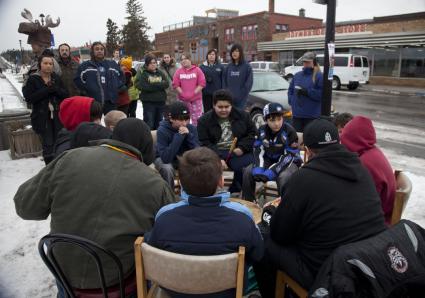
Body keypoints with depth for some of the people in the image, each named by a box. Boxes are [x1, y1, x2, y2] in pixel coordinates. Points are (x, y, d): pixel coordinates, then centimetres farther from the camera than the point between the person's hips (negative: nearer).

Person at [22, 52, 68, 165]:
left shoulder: (56, 78, 8)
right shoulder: (33, 79, -2)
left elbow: (65, 94, 4)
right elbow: (29, 98, -10)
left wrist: (55, 89, -16)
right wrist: (47, 90, -17)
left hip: (58, 115, 3)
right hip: (42, 117, -2)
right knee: (48, 144, 0)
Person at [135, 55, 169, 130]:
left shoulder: (160, 73, 13)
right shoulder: (143, 74, -1)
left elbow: (166, 84, -1)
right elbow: (142, 86, -17)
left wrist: (153, 85, -14)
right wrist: (159, 85, -14)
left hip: (161, 101, 5)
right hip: (148, 102, -5)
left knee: (158, 124, 14)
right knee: (149, 124, -6)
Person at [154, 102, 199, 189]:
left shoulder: (192, 128, -14)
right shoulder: (162, 130, -25)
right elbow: (166, 158, -36)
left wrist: (189, 135, -31)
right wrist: (179, 136, -37)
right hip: (164, 159, -3)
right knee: (167, 168, -35)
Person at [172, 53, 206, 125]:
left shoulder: (197, 70, 1)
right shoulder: (178, 71, 6)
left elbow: (202, 83, -4)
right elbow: (175, 84, 1)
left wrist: (194, 92, -12)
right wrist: (182, 93, -10)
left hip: (196, 98, -1)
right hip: (183, 99, 1)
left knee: (197, 117, 2)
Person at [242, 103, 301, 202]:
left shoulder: (289, 131, -19)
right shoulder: (262, 130, -4)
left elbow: (288, 156, -22)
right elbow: (259, 152, -5)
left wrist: (271, 172, -31)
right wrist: (258, 169, -24)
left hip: (288, 162, -4)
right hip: (269, 160, 5)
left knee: (284, 177, -35)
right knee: (248, 172, -13)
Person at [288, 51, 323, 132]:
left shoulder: (319, 76, -3)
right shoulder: (297, 75, 15)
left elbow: (322, 94, -12)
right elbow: (290, 90, 20)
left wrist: (308, 92, -17)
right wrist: (291, 100, 4)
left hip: (312, 115, -5)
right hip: (297, 113, 5)